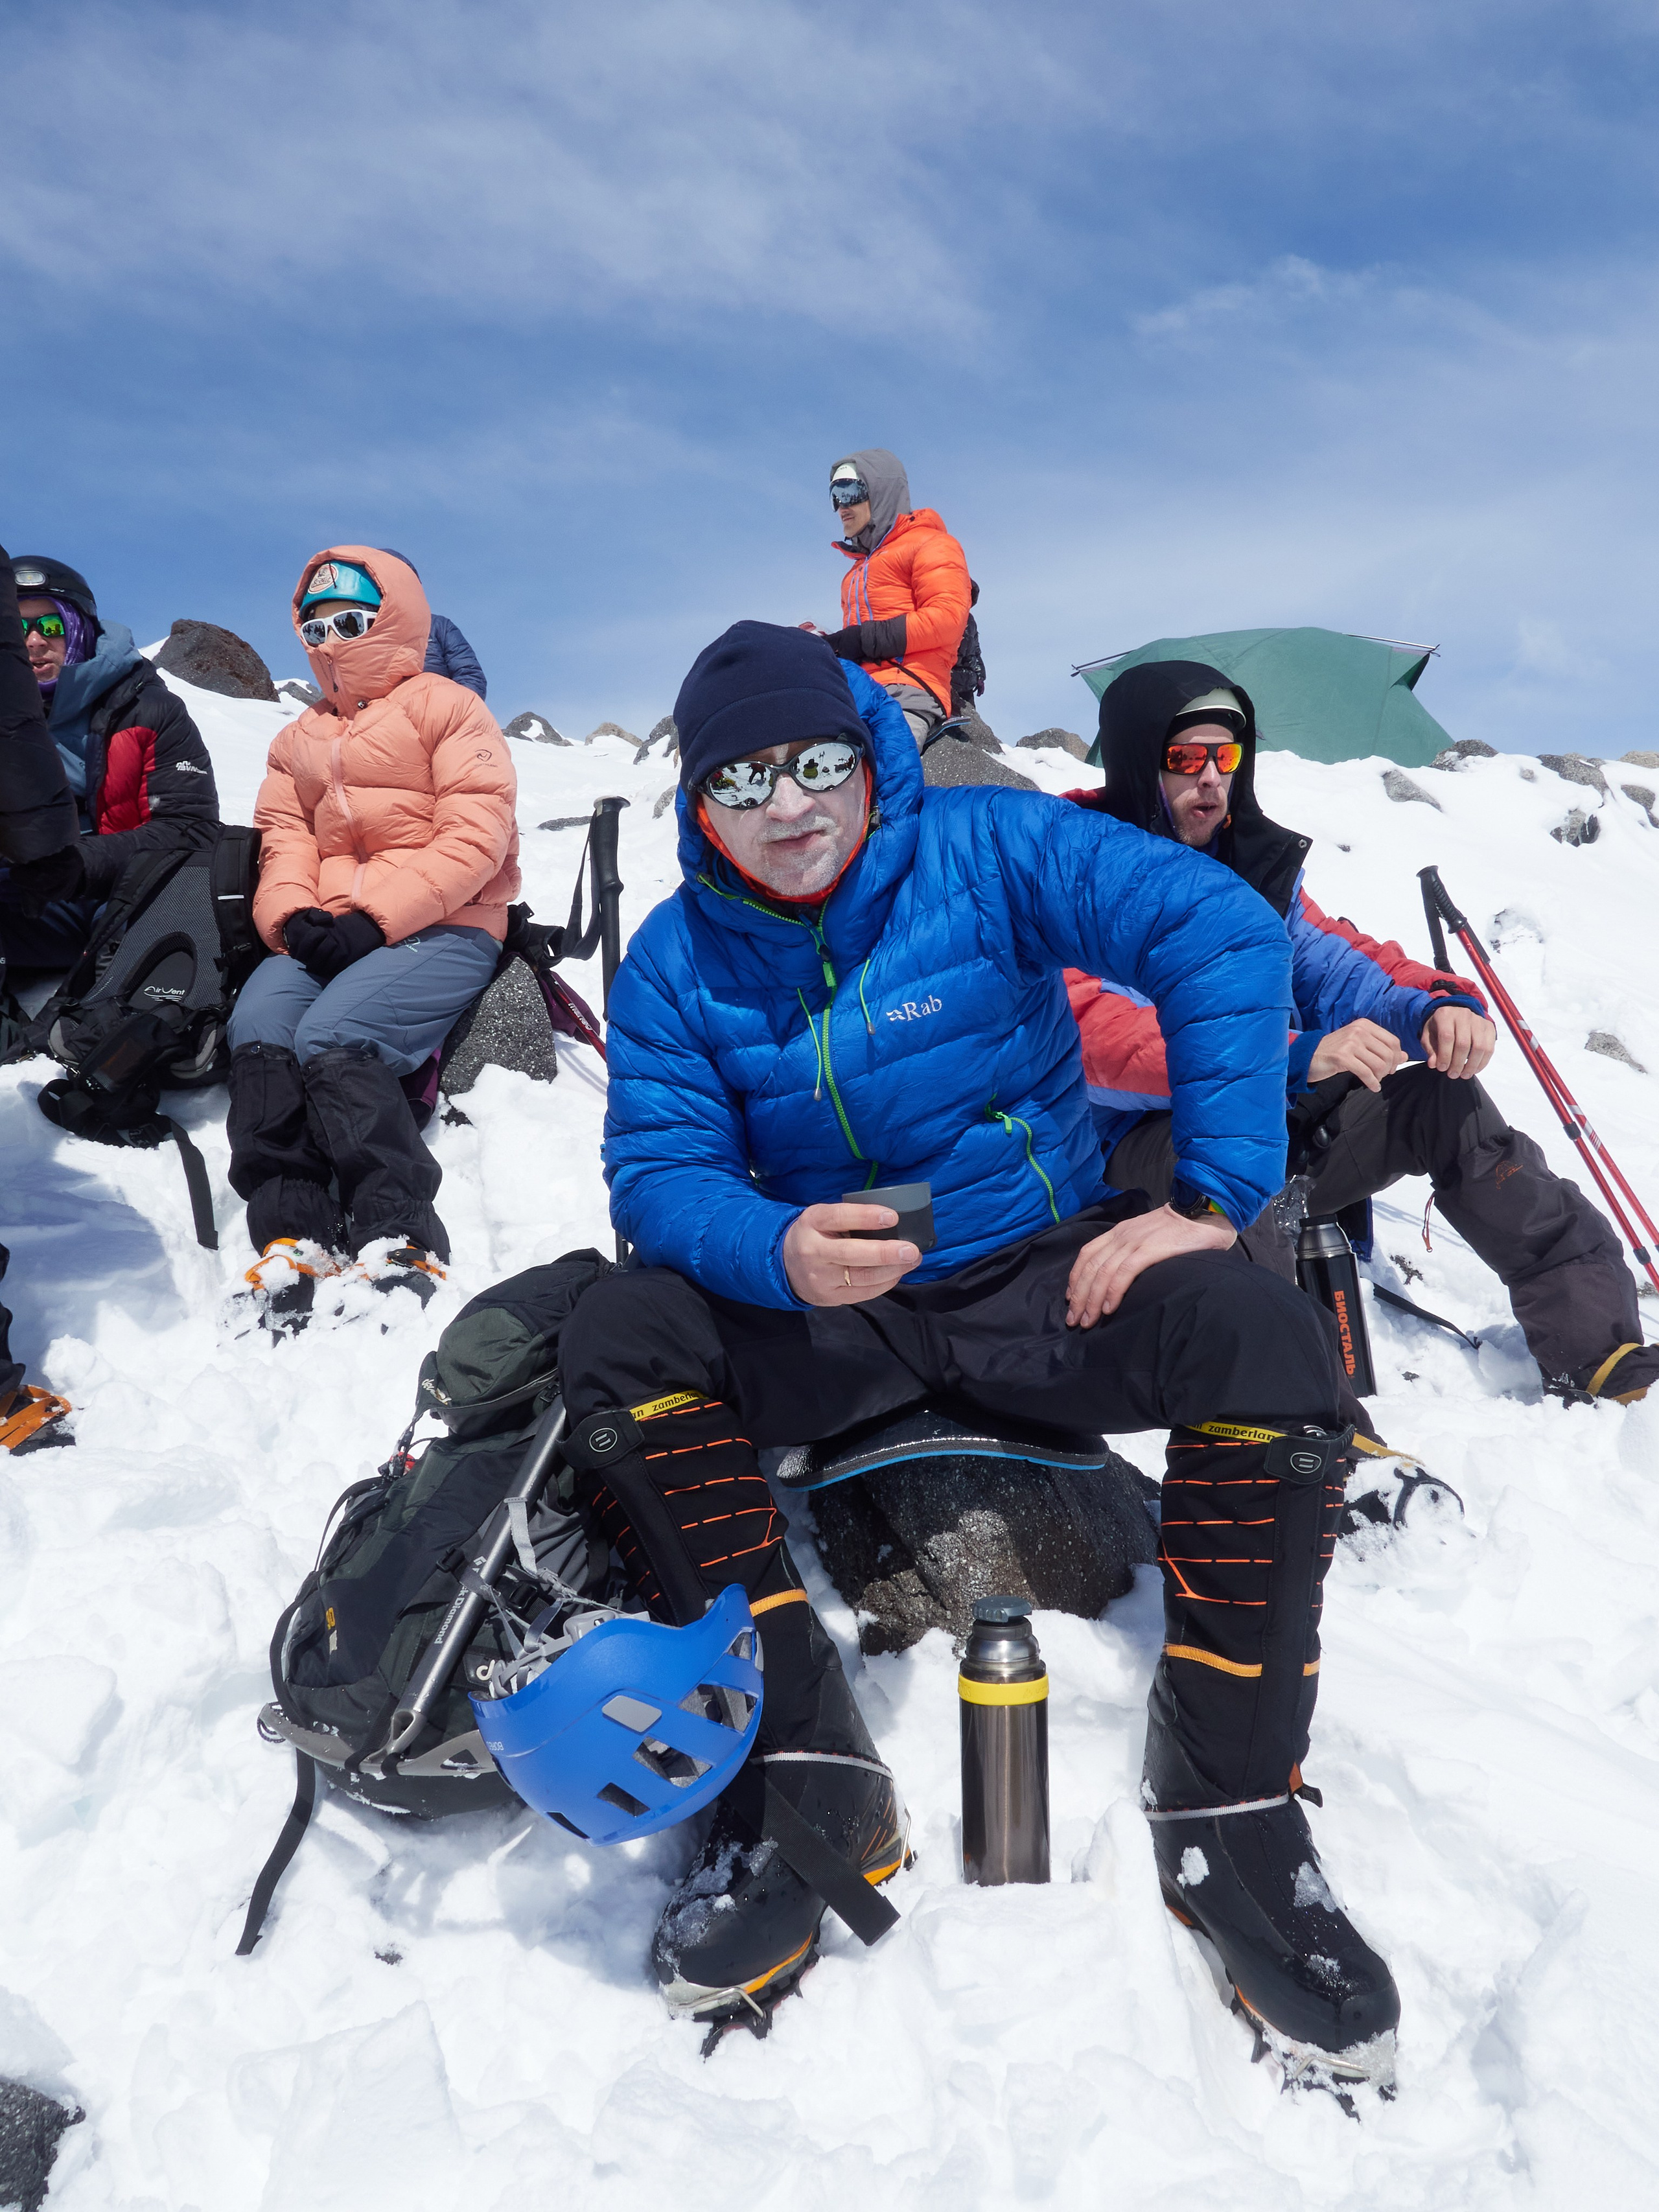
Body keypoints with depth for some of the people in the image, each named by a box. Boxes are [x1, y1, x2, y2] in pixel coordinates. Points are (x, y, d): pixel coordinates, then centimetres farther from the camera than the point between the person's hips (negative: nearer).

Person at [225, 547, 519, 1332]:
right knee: (256, 1032, -25)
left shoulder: (446, 708, 7)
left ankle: (400, 1244, -28)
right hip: (325, 936, 6)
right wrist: (293, 916, -8)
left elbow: (476, 837, -7)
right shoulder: (298, 739, 28)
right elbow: (283, 837, 16)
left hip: (442, 929, -5)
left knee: (331, 1037, -31)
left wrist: (375, 917, -15)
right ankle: (293, 1239, -25)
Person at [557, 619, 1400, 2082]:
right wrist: (776, 1252, -32)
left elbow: (1222, 937, -16)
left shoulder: (987, 850, -9)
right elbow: (658, 1173, -9)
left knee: (1270, 1341, -29)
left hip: (1050, 1272, -1)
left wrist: (1212, 1199, -23)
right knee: (616, 1342, -23)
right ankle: (808, 1773, -17)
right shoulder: (679, 959, -1)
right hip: (825, 1309, 2)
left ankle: (1230, 1809, -13)